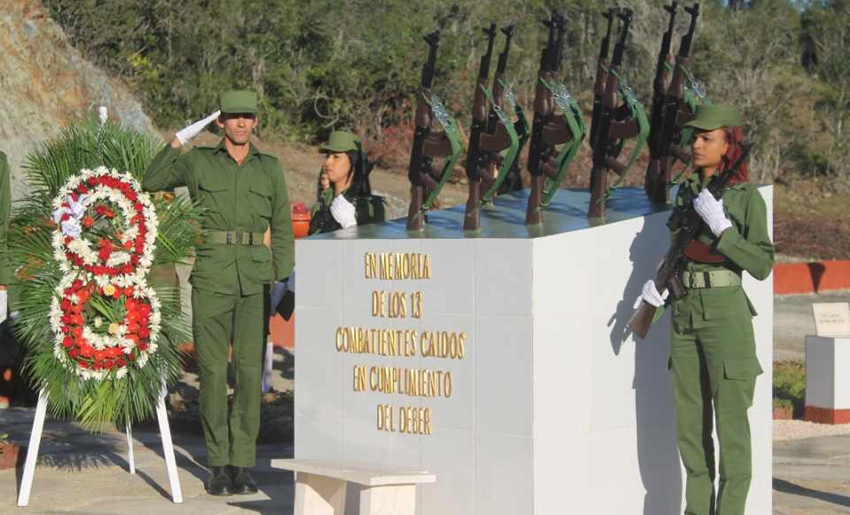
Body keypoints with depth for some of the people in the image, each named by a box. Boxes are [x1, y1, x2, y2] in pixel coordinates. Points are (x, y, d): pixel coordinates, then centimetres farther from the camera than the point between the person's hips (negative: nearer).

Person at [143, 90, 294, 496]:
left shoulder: (269, 167, 11)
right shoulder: (199, 162, 6)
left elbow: (282, 228, 12)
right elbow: (151, 182, -1)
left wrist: (282, 280, 4)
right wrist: (178, 141, -7)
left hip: (255, 276, 1)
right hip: (212, 274, -1)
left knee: (250, 368, -3)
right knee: (212, 368, -2)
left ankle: (242, 464, 3)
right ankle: (217, 465, 7)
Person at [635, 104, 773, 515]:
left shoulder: (747, 197, -7)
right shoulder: (686, 190, 11)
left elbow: (761, 265, -12)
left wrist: (719, 224, -19)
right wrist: (656, 281, 7)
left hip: (725, 312, -6)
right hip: (684, 313, 6)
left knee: (730, 421, -4)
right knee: (689, 422, 9)